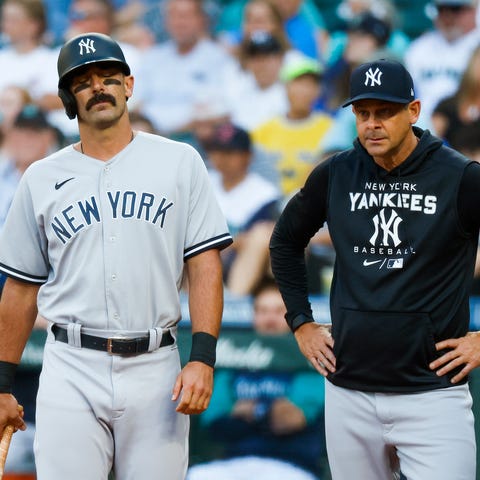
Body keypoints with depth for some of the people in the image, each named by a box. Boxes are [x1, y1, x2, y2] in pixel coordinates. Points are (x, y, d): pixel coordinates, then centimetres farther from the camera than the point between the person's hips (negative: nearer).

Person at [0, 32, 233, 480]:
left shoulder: (180, 162, 7)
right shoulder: (42, 179, 10)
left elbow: (204, 263, 1)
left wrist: (202, 358, -10)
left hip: (155, 371, 0)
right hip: (71, 371, 0)